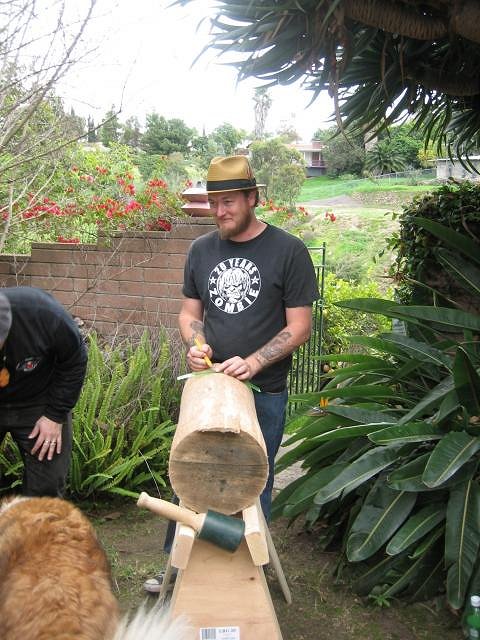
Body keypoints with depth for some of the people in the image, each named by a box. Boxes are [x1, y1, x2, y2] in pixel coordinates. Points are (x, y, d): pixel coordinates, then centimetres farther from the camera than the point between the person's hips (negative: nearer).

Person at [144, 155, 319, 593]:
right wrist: (195, 345, -10)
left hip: (263, 394, -4)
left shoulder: (288, 250, -9)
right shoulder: (201, 250, 5)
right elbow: (190, 312, 12)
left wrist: (253, 362, -23)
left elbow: (299, 327, -9)